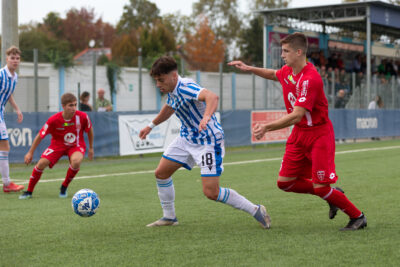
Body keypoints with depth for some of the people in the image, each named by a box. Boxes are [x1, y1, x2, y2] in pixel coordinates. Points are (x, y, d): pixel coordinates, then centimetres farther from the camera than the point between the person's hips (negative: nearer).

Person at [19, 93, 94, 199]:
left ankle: (64, 187, -6)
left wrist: (91, 148, 11)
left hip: (76, 146, 0)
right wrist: (30, 153, -4)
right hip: (58, 145, 0)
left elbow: (90, 130, 2)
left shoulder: (82, 117, -20)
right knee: (42, 163, -20)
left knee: (76, 161, -33)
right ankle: (29, 191, 1)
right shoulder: (53, 120, -22)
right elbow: (40, 135, -9)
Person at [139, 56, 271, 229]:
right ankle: (169, 217, 24)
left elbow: (212, 96, -47)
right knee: (161, 173, 7)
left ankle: (255, 210, 1)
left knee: (211, 192, -14)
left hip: (209, 141, -9)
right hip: (187, 138, 9)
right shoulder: (171, 91, 3)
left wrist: (206, 117, -65)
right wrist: (151, 126, 37)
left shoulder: (185, 88, -27)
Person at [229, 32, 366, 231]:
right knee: (285, 182, 3)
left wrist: (266, 127, -31)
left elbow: (296, 116, -30)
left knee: (320, 187, -9)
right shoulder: (287, 71, 3)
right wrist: (249, 68, 19)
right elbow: (273, 74, 30)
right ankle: (332, 195, 21)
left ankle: (357, 216, 13)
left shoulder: (310, 79, -25)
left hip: (319, 135, -8)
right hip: (299, 134, 8)